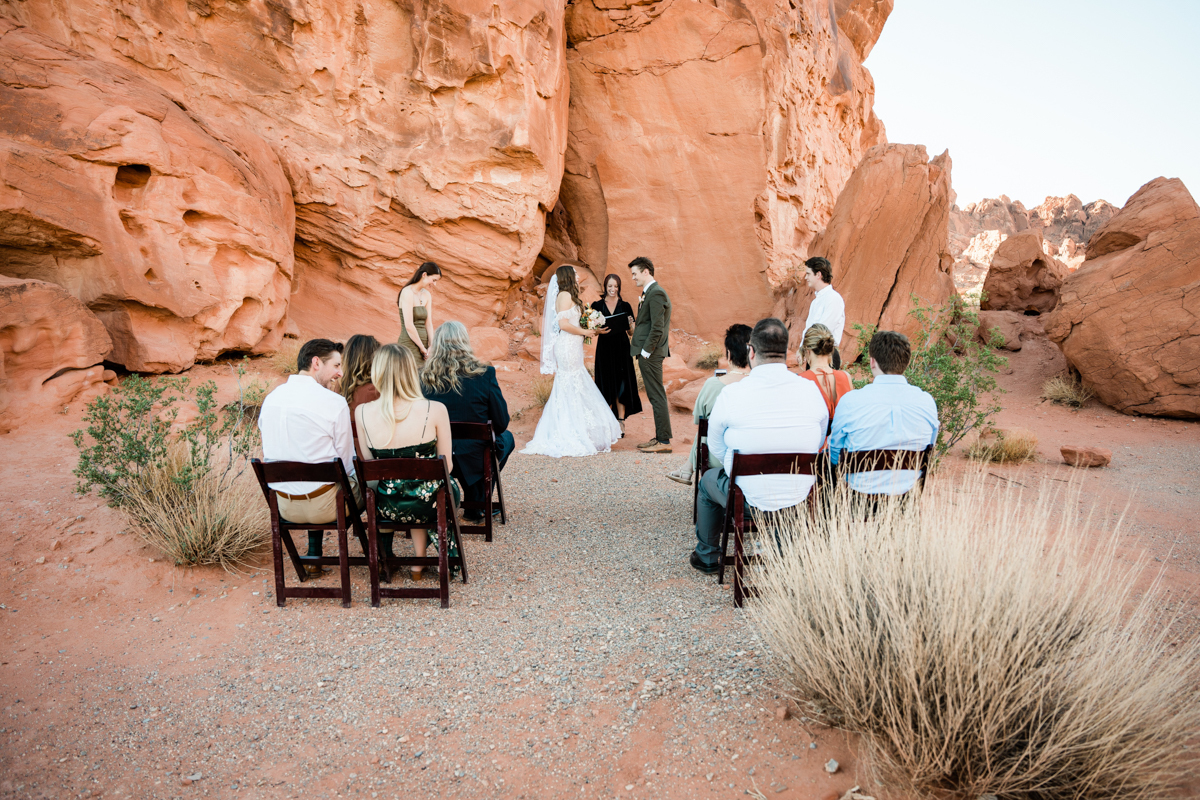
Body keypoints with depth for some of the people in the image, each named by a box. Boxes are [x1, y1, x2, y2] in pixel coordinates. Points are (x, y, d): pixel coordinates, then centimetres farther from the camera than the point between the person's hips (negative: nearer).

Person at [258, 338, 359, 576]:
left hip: (283, 505, 7)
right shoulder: (334, 402, -17)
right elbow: (346, 462, -10)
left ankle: (314, 558, 39)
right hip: (322, 506, -6)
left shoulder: (271, 397, 3)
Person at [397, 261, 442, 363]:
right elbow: (409, 326, -16)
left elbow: (428, 323, 8)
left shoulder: (427, 295, 13)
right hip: (409, 346, -7)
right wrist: (423, 348, -11)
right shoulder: (408, 292, -10)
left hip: (422, 344, 7)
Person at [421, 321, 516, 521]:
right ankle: (477, 506, 32)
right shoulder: (484, 374, -15)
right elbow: (501, 423, -8)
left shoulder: (423, 377, -8)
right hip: (474, 459, -3)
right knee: (506, 437, 28)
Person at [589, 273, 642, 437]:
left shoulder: (625, 306, 6)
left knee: (621, 385, -1)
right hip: (604, 349, 0)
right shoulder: (597, 306, 5)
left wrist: (631, 325, -15)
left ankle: (620, 423, 5)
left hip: (621, 348, 0)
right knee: (606, 385, 1)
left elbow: (632, 332, 6)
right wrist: (599, 331, -16)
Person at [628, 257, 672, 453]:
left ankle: (664, 441, 0)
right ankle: (659, 438, 21)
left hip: (650, 354, -10)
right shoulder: (650, 292, 17)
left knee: (657, 397, -5)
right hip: (649, 354, 10)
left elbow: (657, 327, -20)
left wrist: (645, 352, -18)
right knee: (655, 397, 14)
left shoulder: (656, 293, -15)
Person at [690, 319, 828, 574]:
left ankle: (707, 556, 46)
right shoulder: (812, 390, -10)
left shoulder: (730, 394, -18)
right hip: (800, 499, 3)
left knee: (708, 479, 30)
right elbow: (817, 445, 4)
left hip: (749, 501, -3)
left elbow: (716, 448, -4)